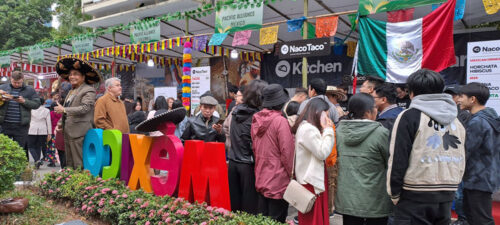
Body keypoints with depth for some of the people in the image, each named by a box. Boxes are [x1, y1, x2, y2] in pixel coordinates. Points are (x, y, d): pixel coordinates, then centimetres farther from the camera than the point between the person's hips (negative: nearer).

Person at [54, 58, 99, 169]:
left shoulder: (89, 91, -6)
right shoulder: (71, 91, 21)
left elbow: (84, 108, -19)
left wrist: (64, 109, -15)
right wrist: (60, 123, 12)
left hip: (79, 133, -9)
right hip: (68, 132, 9)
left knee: (79, 164, -8)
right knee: (69, 163, 13)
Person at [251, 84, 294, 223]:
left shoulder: (256, 120, 4)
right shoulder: (280, 121, -17)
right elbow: (286, 152, -17)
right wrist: (292, 174, -5)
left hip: (261, 179, 7)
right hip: (278, 181, -7)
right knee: (276, 220, 4)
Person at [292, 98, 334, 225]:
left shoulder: (307, 127, 13)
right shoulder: (308, 129, -19)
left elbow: (322, 149, 14)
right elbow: (323, 152, -20)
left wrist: (326, 129, 5)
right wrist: (328, 130, -12)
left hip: (316, 179, 10)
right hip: (311, 182, -10)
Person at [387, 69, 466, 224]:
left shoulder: (409, 116, -10)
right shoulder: (455, 119, 11)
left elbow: (397, 159, -12)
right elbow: (461, 160, 15)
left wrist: (394, 194, -3)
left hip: (415, 197, -6)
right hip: (447, 195, 7)